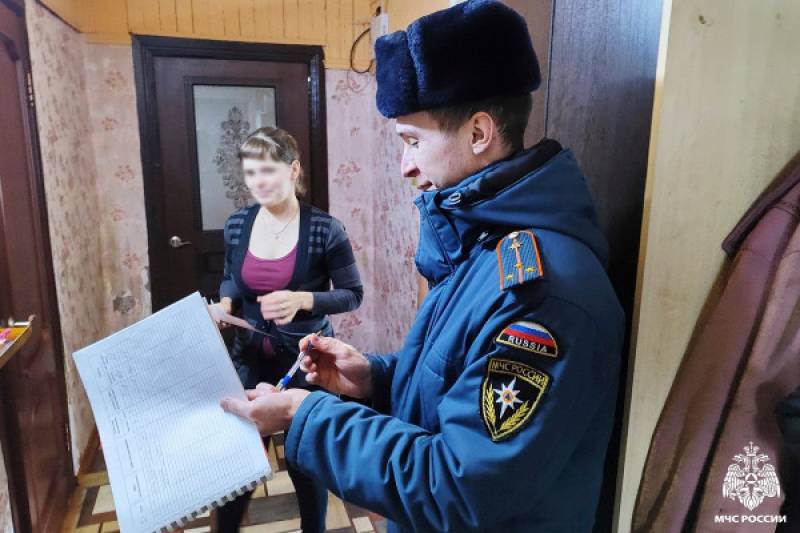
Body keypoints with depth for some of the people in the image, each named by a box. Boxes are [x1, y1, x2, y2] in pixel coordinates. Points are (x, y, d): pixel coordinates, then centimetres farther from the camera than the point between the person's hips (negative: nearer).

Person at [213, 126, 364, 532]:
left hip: (305, 361, -3)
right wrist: (225, 301, -9)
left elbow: (352, 295, -10)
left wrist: (302, 300, -26)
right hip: (249, 359, 4)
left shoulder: (324, 230, -16)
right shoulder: (237, 225, -3)